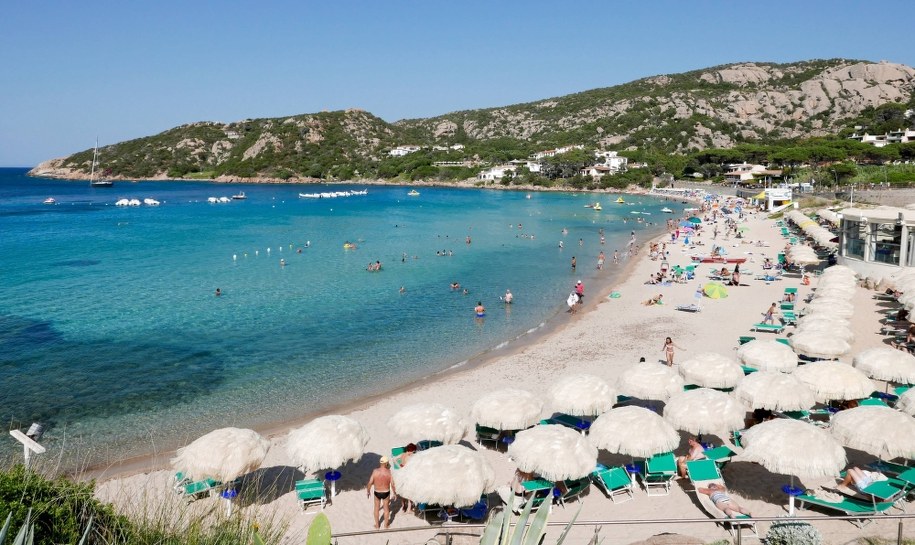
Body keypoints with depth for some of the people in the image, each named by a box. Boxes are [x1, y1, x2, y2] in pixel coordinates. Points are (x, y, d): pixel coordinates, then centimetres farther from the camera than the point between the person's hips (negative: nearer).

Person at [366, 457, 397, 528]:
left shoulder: (375, 471, -20)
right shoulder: (389, 472, -20)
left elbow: (370, 483, -14)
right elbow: (392, 484, -14)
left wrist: (368, 491, 3)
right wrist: (395, 493, 2)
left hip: (377, 493, 0)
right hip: (386, 493, 0)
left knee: (376, 508, 22)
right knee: (386, 508, 20)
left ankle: (376, 525, 33)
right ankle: (386, 525, 35)